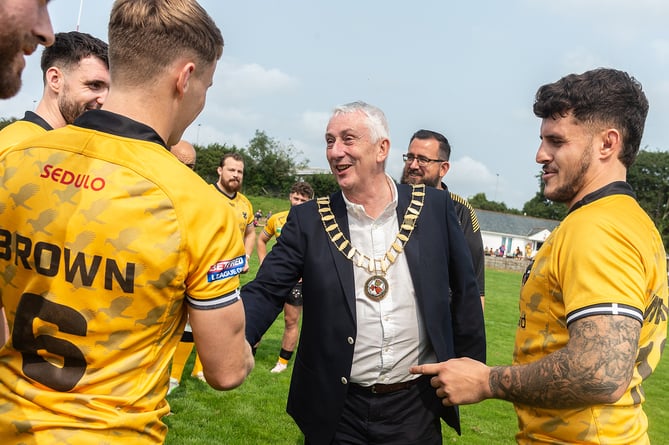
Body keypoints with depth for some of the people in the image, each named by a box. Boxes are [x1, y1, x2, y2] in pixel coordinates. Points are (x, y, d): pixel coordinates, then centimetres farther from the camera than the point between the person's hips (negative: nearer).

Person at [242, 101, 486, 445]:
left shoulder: (435, 207, -3)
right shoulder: (308, 219, -4)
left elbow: (465, 291, 4)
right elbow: (265, 293, -8)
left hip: (416, 407, 0)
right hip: (335, 411, 0)